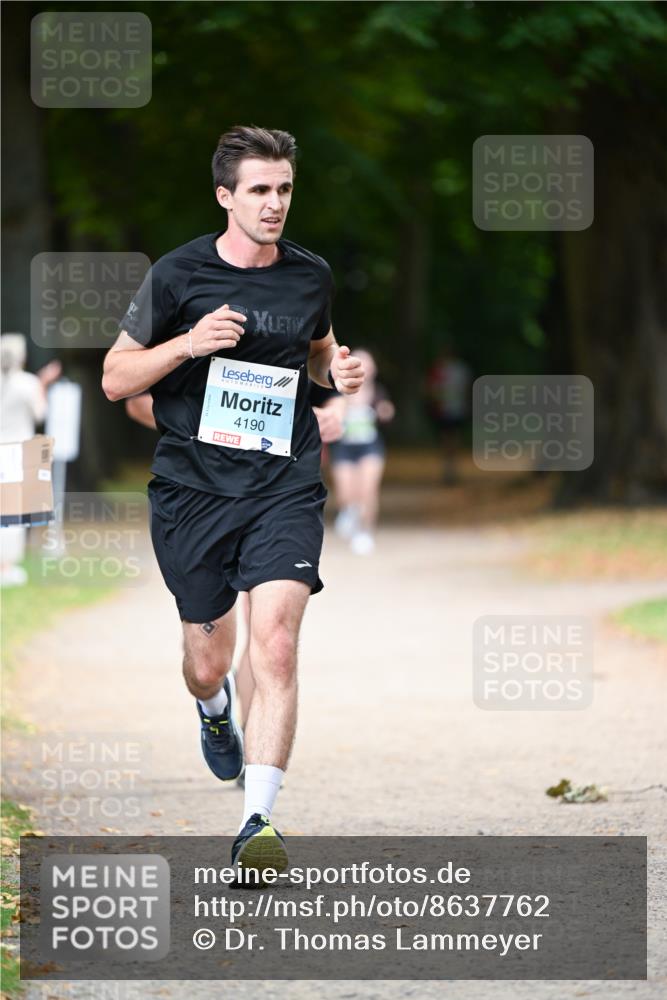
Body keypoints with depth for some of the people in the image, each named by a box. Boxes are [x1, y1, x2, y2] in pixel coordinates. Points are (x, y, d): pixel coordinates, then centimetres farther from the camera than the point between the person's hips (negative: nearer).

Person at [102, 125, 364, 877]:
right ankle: (214, 709, 49)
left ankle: (257, 822, -18)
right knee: (208, 662, 9)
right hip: (192, 487, -1)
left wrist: (337, 368, 3)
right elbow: (115, 378, 0)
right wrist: (188, 343, -17)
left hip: (284, 485, 1)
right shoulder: (179, 275, -4)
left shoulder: (311, 276, 6)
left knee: (275, 644, -18)